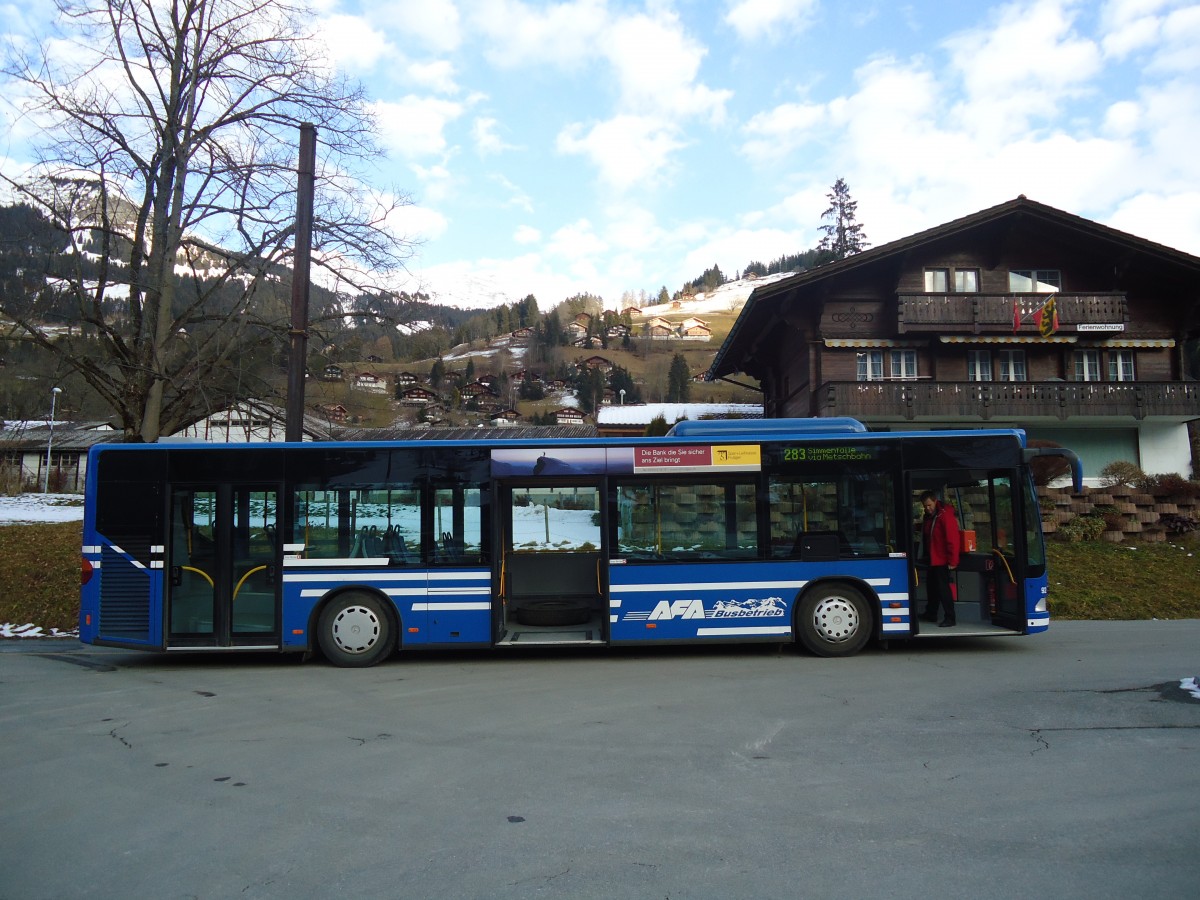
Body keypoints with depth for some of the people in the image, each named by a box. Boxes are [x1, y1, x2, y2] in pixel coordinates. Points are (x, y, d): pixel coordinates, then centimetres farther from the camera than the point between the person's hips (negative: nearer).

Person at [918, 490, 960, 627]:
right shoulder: (928, 516, 11)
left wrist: (952, 561, -21)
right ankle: (931, 614, 28)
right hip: (932, 559, 9)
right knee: (931, 586, 16)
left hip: (942, 561, -9)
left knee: (943, 587, -8)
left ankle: (950, 618, -3)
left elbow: (952, 539, -21)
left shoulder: (945, 516, -18)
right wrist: (925, 556, 17)